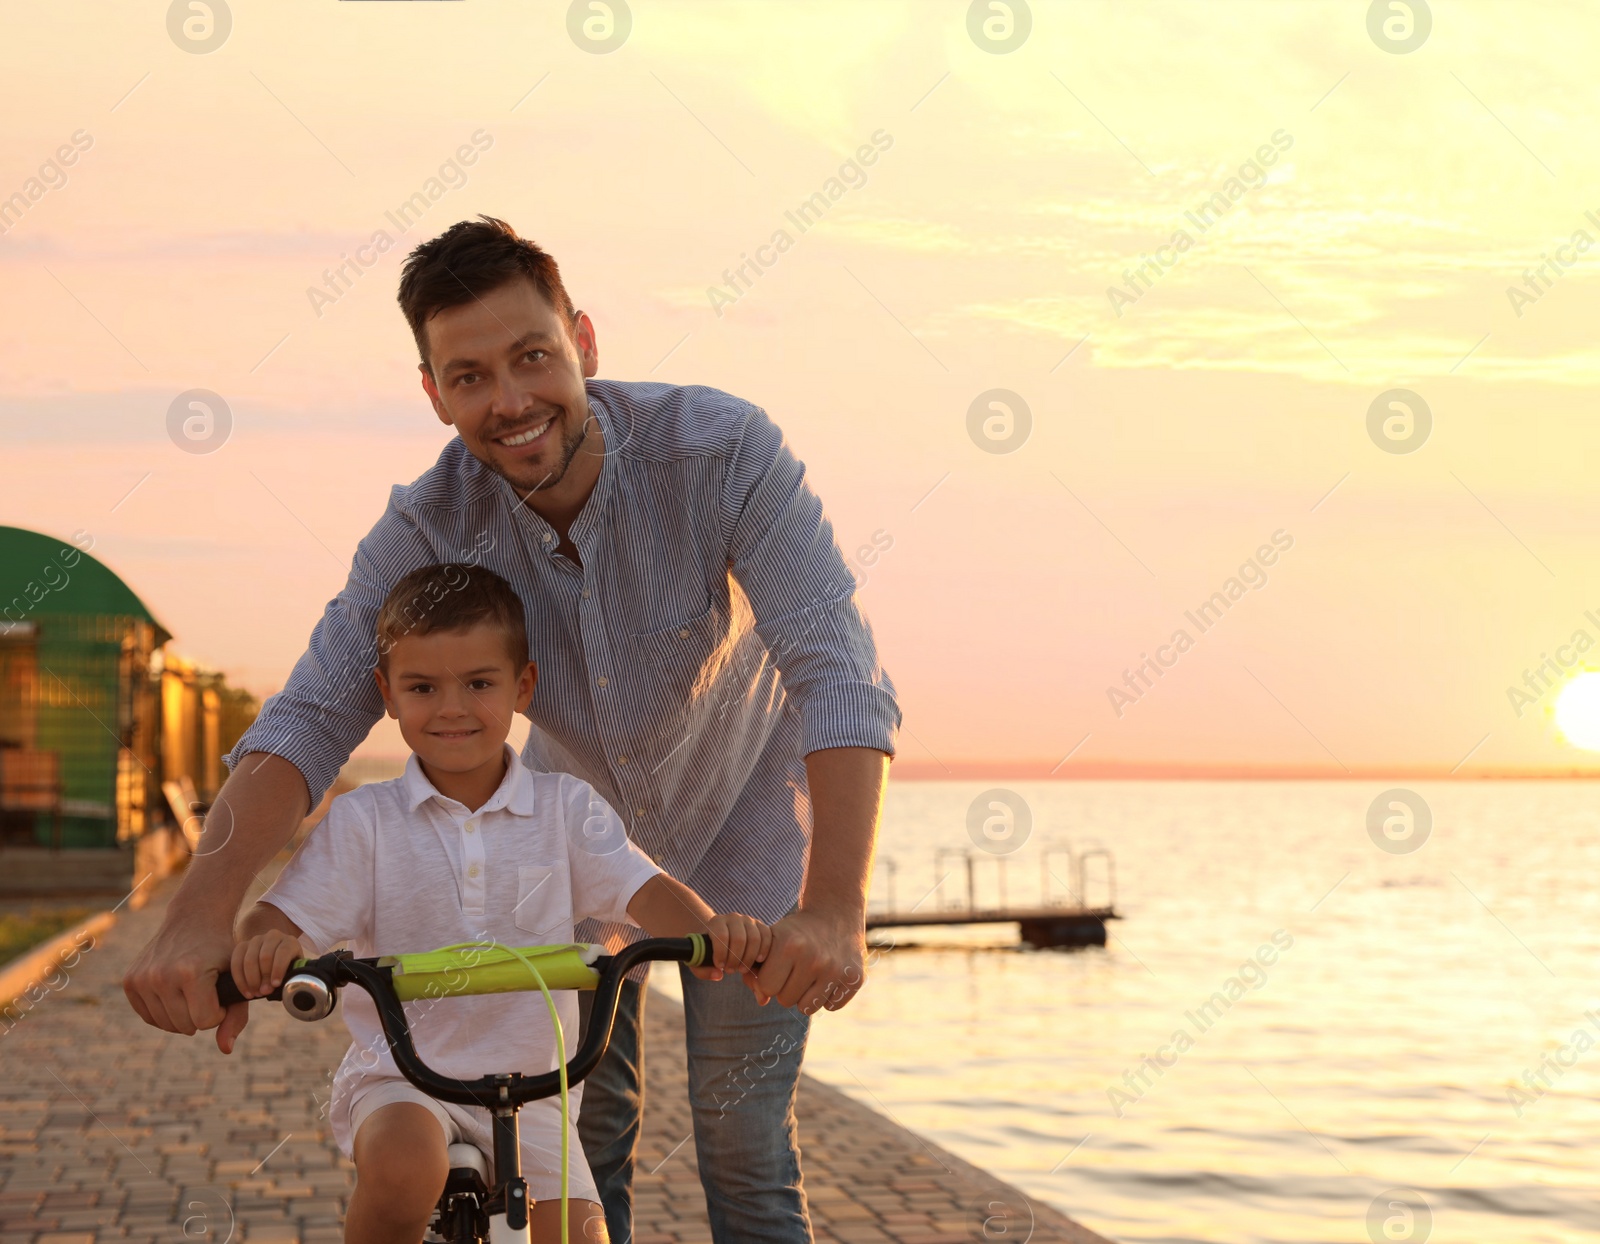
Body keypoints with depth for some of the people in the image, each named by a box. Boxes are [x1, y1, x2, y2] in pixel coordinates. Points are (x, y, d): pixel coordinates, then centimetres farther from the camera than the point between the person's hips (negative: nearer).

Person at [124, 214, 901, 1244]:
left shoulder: (722, 448, -32)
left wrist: (835, 908, -55)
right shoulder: (432, 524, -23)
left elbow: (841, 676, -40)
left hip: (740, 809, -2)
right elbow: (309, 719, -27)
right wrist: (199, 917, -45)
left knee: (746, 1153, -2)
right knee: (577, 1133, 4)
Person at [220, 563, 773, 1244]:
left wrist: (714, 931, -30)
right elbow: (282, 917, -7)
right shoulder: (364, 819, -1)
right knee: (403, 1168, -34)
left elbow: (647, 893, -7)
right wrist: (254, 955, -32)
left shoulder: (566, 808, 3)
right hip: (398, 1078, -2)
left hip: (530, 1087, 2)